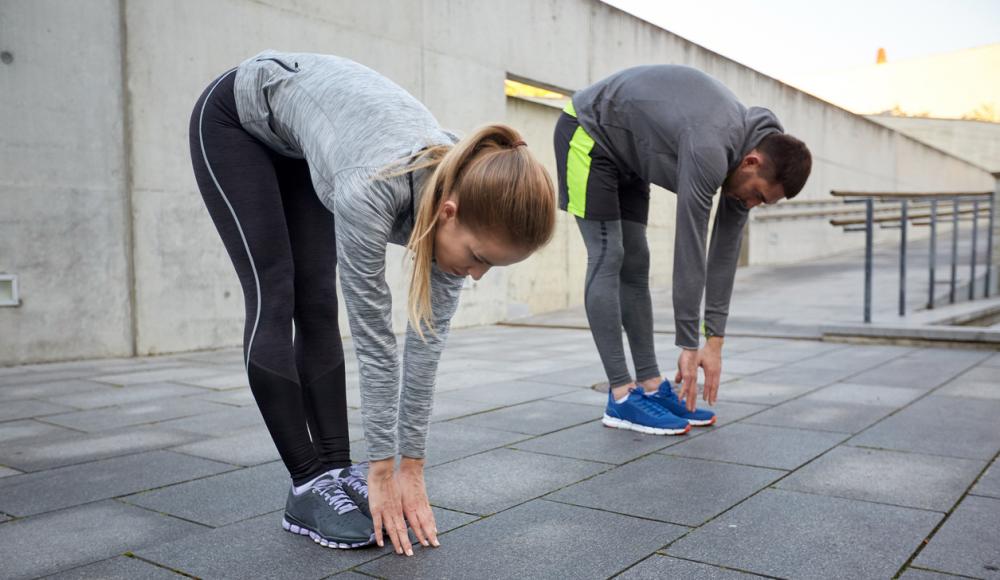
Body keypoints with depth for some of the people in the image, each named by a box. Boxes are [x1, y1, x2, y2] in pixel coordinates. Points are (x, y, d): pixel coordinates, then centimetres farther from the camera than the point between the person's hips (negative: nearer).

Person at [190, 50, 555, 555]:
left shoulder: (463, 193, -24)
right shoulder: (371, 190, -42)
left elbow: (428, 337, -18)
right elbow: (373, 337, -33)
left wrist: (412, 467, -14)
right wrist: (384, 470, -24)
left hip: (297, 140, 5)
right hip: (234, 118, -5)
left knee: (317, 305, -2)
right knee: (275, 302, -12)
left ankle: (335, 470, 5)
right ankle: (308, 487, -5)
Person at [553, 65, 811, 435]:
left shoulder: (750, 148, -8)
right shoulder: (710, 151, -35)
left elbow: (726, 248, -6)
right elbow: (690, 250, -33)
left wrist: (715, 341, -6)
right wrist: (689, 347, -27)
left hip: (625, 149, 9)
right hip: (587, 133, -9)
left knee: (634, 261, 3)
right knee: (608, 258, -14)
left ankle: (651, 386, 6)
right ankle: (621, 397, -11)